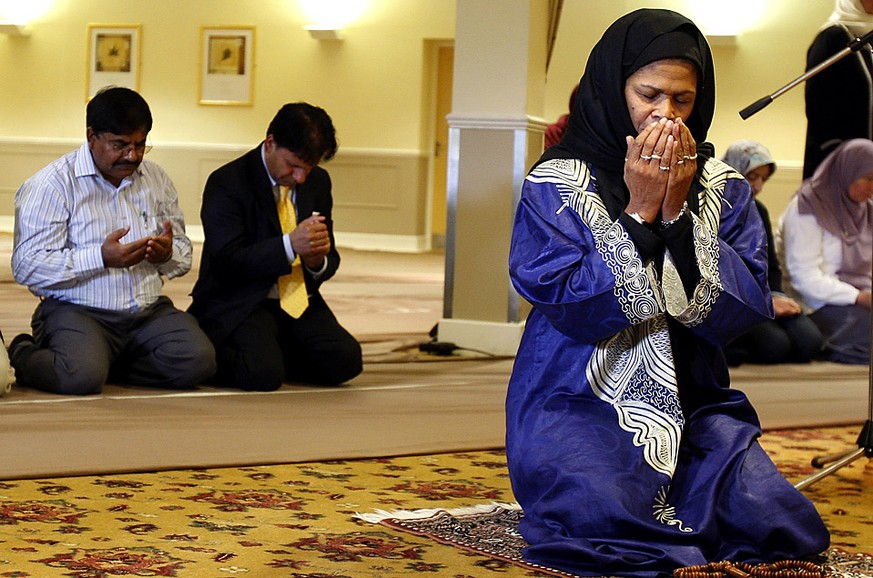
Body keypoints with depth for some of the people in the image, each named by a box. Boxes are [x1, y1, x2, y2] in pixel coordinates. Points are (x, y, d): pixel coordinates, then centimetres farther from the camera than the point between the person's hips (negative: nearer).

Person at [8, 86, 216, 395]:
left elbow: (184, 256, 18)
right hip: (76, 311, -5)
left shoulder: (156, 179, 14)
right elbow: (26, 267, -13)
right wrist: (102, 257, -20)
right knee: (83, 376, -34)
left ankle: (108, 362, 5)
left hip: (149, 311, 5)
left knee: (198, 361, -21)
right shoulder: (52, 185, -5)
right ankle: (23, 356, 3)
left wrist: (168, 253, -8)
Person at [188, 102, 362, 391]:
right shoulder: (226, 183, -9)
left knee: (345, 360, -19)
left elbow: (330, 258, 14)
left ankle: (271, 353, 8)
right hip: (240, 306, -6)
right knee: (263, 374, -31)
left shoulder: (318, 181, 10)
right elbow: (228, 262, -18)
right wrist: (290, 245, -31)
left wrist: (319, 262, -12)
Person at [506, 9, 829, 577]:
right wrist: (639, 212, -16)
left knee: (777, 520, -20)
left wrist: (679, 213, -14)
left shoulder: (723, 189, 6)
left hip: (691, 402, 4)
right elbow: (568, 305, -14)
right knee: (605, 515, -33)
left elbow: (747, 308, -6)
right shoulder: (555, 184, -3)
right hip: (578, 399, -3)